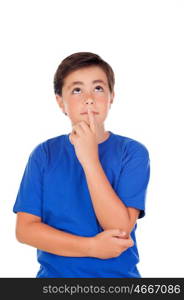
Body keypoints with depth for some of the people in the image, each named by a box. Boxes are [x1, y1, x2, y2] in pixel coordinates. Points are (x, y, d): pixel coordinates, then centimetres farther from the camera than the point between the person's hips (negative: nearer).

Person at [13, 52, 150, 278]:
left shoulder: (133, 152, -3)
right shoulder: (44, 154, 2)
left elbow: (120, 228, -12)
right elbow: (25, 229, -3)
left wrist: (89, 158, -17)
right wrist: (91, 247, -13)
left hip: (119, 273, 0)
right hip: (55, 273, 1)